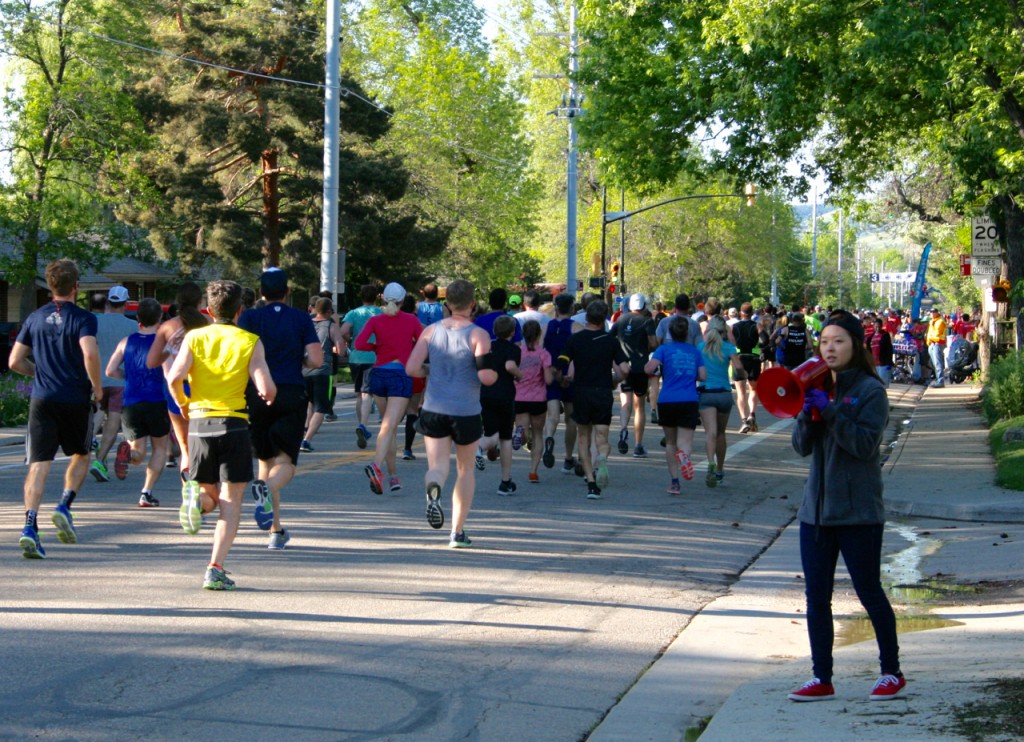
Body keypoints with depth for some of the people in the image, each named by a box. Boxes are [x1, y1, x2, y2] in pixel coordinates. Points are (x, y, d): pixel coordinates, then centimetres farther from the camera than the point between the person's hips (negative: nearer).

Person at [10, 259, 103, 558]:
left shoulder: (35, 318, 8)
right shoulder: (83, 318, -6)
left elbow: (15, 361, 7)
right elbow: (90, 353, -23)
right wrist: (97, 387, -8)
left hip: (42, 399, 3)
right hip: (75, 400, -3)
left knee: (39, 464, -2)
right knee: (80, 456, 21)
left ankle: (30, 525, -17)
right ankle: (64, 506, 2)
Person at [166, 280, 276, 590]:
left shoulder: (194, 337, 5)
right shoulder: (250, 342, 1)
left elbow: (175, 378, -9)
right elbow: (266, 388, -9)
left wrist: (182, 405, 9)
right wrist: (269, 398, 14)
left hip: (199, 422, 2)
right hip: (234, 423, -2)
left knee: (210, 495, 19)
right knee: (230, 503, 2)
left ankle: (197, 496, -16)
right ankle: (215, 569, -10)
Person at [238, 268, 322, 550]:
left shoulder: (249, 318, 3)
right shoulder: (301, 319, 4)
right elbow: (317, 360, -4)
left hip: (257, 394, 1)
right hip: (292, 394, -1)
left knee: (265, 461, 14)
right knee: (285, 462, -1)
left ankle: (277, 531, 11)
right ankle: (267, 487, -37)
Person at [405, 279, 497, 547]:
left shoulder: (430, 331, 2)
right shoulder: (478, 335, -8)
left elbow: (411, 368, -2)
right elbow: (486, 376, -17)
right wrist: (496, 373, 5)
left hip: (433, 411, 2)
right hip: (467, 412, -2)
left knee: (437, 465, 2)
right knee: (465, 470, 15)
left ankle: (433, 489, -36)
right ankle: (457, 532, 16)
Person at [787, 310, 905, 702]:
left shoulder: (870, 390, -7)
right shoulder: (819, 387, 11)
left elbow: (866, 444, -18)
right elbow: (802, 446, 5)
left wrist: (829, 410, -22)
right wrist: (807, 415, -14)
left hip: (858, 509, -6)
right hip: (816, 506, 6)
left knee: (869, 592, 3)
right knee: (816, 596, 5)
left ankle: (892, 673, 17)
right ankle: (821, 678, 13)